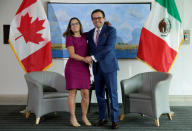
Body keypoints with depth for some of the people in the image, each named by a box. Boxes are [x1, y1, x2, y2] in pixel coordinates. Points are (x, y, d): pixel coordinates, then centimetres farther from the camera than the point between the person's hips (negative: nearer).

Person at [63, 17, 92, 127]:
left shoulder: (84, 36, 12)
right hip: (72, 67, -4)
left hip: (84, 69, 4)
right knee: (73, 93, -2)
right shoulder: (69, 38, -2)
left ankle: (84, 117, 16)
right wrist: (85, 59, -24)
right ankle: (73, 118, 10)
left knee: (85, 94, 0)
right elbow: (72, 55, -13)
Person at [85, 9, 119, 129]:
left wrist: (93, 57, -20)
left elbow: (109, 47, -18)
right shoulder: (90, 33, 12)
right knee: (99, 94, 9)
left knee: (113, 93, -1)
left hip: (109, 66, -5)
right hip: (97, 67, 5)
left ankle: (115, 120, 9)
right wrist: (89, 60, 6)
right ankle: (102, 118, 22)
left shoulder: (111, 30, -6)